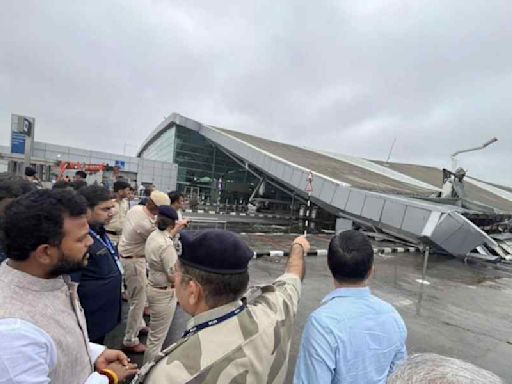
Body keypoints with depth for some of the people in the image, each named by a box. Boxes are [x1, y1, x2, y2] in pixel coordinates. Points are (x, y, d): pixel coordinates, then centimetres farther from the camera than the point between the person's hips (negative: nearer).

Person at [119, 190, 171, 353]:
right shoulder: (147, 225, -31)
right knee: (138, 300, 3)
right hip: (134, 261, -10)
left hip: (126, 255, 10)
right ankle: (130, 341, 16)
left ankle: (139, 324, 43)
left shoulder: (135, 208, -6)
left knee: (137, 296, 25)